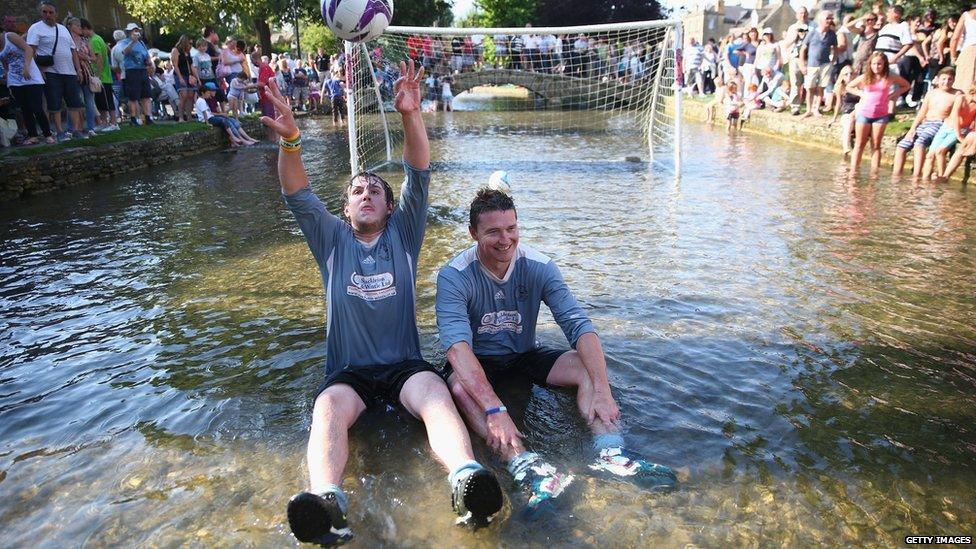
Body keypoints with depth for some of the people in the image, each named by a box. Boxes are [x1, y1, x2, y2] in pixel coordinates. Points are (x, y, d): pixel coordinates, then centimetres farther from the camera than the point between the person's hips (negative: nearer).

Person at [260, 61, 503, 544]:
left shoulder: (403, 234, 14)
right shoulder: (332, 240, 16)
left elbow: (419, 177, -1)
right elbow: (297, 196, -1)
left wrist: (411, 116, -17)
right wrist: (289, 140, -19)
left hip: (404, 365, 0)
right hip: (348, 371, 1)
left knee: (436, 394, -33)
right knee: (329, 407, -33)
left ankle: (466, 477, -58)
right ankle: (326, 499, -58)